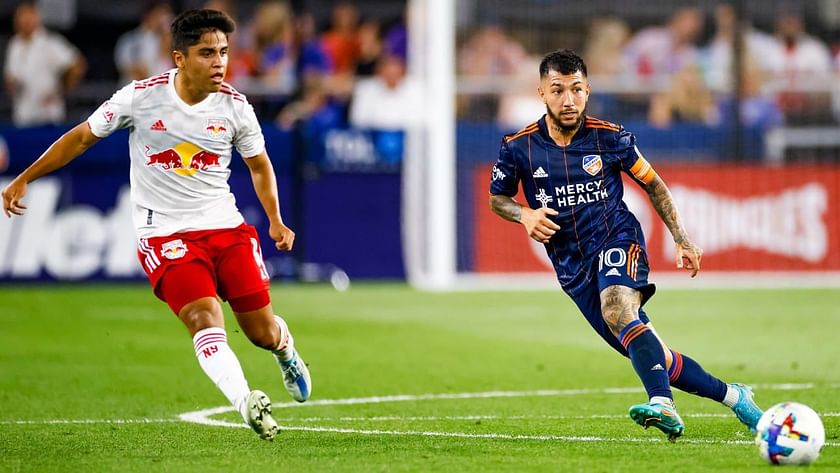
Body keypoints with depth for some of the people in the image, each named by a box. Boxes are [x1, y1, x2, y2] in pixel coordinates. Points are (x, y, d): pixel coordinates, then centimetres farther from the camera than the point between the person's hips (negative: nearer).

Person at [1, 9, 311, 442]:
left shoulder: (235, 107, -3)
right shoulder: (140, 97, -10)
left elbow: (259, 165, 15)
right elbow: (82, 137, 2)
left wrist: (275, 221, 3)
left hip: (227, 228, 3)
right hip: (165, 235, -3)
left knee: (262, 331, 4)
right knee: (205, 319, -25)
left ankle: (286, 352, 40)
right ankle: (245, 403, -39)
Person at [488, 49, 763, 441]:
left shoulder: (610, 138, -5)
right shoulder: (518, 148, -4)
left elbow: (653, 185, 10)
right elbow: (497, 199, 11)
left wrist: (682, 241, 7)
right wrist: (525, 215, -11)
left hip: (617, 241, -3)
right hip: (572, 269, 3)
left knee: (616, 308, -37)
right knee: (654, 359, 2)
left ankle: (663, 405, -52)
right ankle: (733, 396, 20)